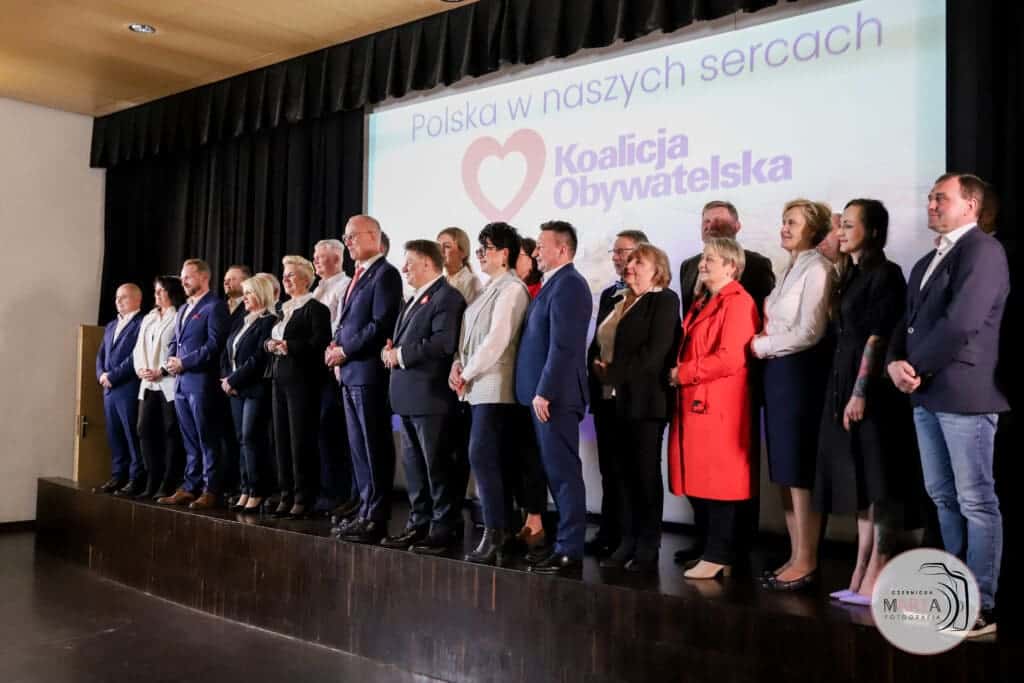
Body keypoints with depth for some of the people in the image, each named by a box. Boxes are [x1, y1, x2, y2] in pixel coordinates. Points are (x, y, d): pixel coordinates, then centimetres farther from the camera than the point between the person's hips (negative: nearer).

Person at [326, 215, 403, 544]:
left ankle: (376, 518, 2)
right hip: (350, 372, 9)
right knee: (358, 447, 12)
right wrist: (336, 345, 4)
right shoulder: (358, 275, 20)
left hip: (369, 372, -9)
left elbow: (381, 325, -18)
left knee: (375, 449, -3)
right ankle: (366, 511, 20)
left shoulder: (385, 274, -9)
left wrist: (345, 351, -13)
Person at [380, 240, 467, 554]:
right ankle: (419, 523, 23)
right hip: (408, 396, 10)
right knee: (413, 464, 14)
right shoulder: (415, 299, 21)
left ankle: (445, 528, 6)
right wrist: (390, 349, 1)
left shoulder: (447, 297, -10)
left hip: (430, 395, -10)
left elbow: (444, 343, -23)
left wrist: (402, 355, -17)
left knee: (438, 465, -2)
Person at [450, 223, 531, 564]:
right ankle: (501, 532, 14)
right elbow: (470, 333, 19)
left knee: (483, 457, -12)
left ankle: (494, 535, -8)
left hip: (495, 387, -9)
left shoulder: (511, 288, -9)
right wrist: (458, 364, 2)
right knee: (492, 461, 9)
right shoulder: (489, 289, 19)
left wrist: (467, 373, -10)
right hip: (478, 387, 9)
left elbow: (497, 338, -16)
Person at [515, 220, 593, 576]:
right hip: (545, 393, 10)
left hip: (554, 395, -10)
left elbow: (563, 346, -20)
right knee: (557, 472, 13)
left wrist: (544, 392, -20)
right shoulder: (554, 283, 18)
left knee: (563, 473, -5)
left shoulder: (568, 284, -12)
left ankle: (569, 551, 0)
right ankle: (566, 542, 20)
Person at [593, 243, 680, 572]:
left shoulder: (664, 299, -4)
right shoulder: (618, 301, 19)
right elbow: (599, 344, 19)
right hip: (614, 399, 7)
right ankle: (627, 542, 15)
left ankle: (648, 548, 6)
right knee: (623, 474, 8)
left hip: (644, 399, -7)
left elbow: (655, 353, -15)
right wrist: (598, 369, -1)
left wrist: (612, 373, -14)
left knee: (646, 474, -1)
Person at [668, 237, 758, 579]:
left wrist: (683, 373, -11)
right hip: (694, 404, 9)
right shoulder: (701, 302, 20)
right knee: (699, 483, 11)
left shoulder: (738, 303, -10)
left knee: (718, 483, -3)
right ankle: (709, 549, 21)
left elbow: (730, 359, -19)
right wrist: (679, 375, 5)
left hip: (719, 407, -9)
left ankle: (719, 557, 5)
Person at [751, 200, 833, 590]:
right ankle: (795, 556, 17)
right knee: (784, 471, 10)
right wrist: (763, 344, 0)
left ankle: (807, 562, 4)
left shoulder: (816, 269, -9)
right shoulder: (791, 269, 17)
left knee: (800, 470, -4)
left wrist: (762, 345, -7)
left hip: (800, 372, -9)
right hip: (778, 372, 9)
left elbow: (810, 332, -17)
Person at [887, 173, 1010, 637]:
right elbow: (909, 320, 16)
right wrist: (897, 362, -3)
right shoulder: (927, 262, 20)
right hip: (926, 394, 9)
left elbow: (961, 322, -19)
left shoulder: (983, 250, -8)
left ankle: (981, 606, 6)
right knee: (943, 497, 14)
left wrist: (916, 367, -10)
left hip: (963, 393, -9)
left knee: (977, 502, -2)